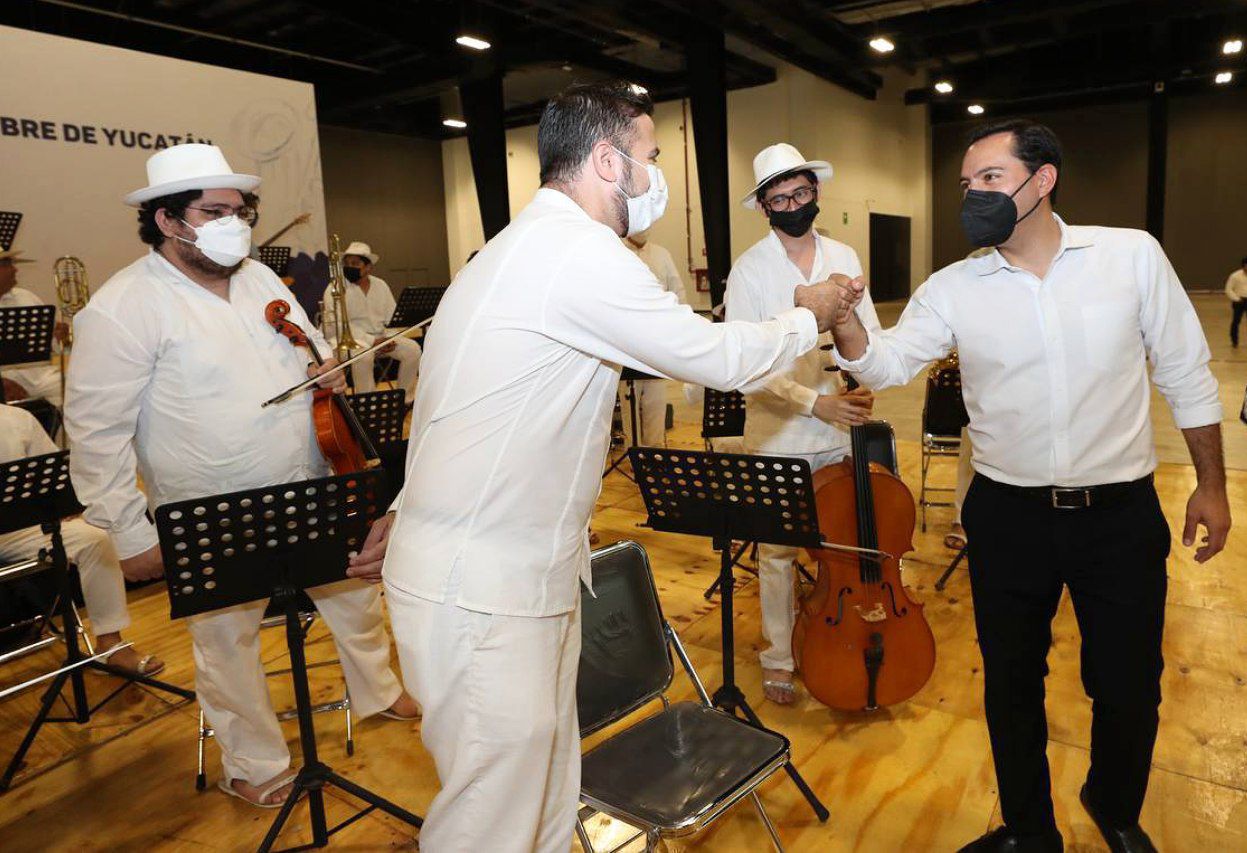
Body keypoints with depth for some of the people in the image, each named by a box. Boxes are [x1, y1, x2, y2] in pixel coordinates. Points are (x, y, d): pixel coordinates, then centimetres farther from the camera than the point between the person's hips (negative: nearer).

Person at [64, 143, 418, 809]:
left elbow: (314, 350, 21)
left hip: (314, 496, 6)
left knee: (354, 593, 19)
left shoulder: (261, 278, 6)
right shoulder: (122, 309, -15)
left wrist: (327, 370, -4)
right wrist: (131, 536, -14)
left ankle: (377, 691, 46)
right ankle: (256, 764, 34)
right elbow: (96, 432, -14)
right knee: (228, 639, 11)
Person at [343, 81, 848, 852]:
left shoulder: (530, 244, 15)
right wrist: (807, 317, 7)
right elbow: (720, 358, -12)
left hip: (523, 573, 10)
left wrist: (414, 512, 24)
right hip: (482, 593, -10)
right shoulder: (580, 252, -18)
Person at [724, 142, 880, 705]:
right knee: (778, 551, 7)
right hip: (777, 436, -3)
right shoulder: (750, 270, -6)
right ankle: (778, 660, 24)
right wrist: (814, 402, -24)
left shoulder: (844, 259, 6)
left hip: (840, 432, 4)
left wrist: (864, 384, -19)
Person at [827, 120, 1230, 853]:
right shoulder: (953, 288, -3)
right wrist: (846, 325, -30)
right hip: (1007, 518, 1)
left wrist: (1211, 485, 3)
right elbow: (888, 365, -10)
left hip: (1121, 514, 0)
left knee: (1130, 687, 13)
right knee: (1012, 685, 13)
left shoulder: (1134, 254, -5)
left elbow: (1187, 374, 2)